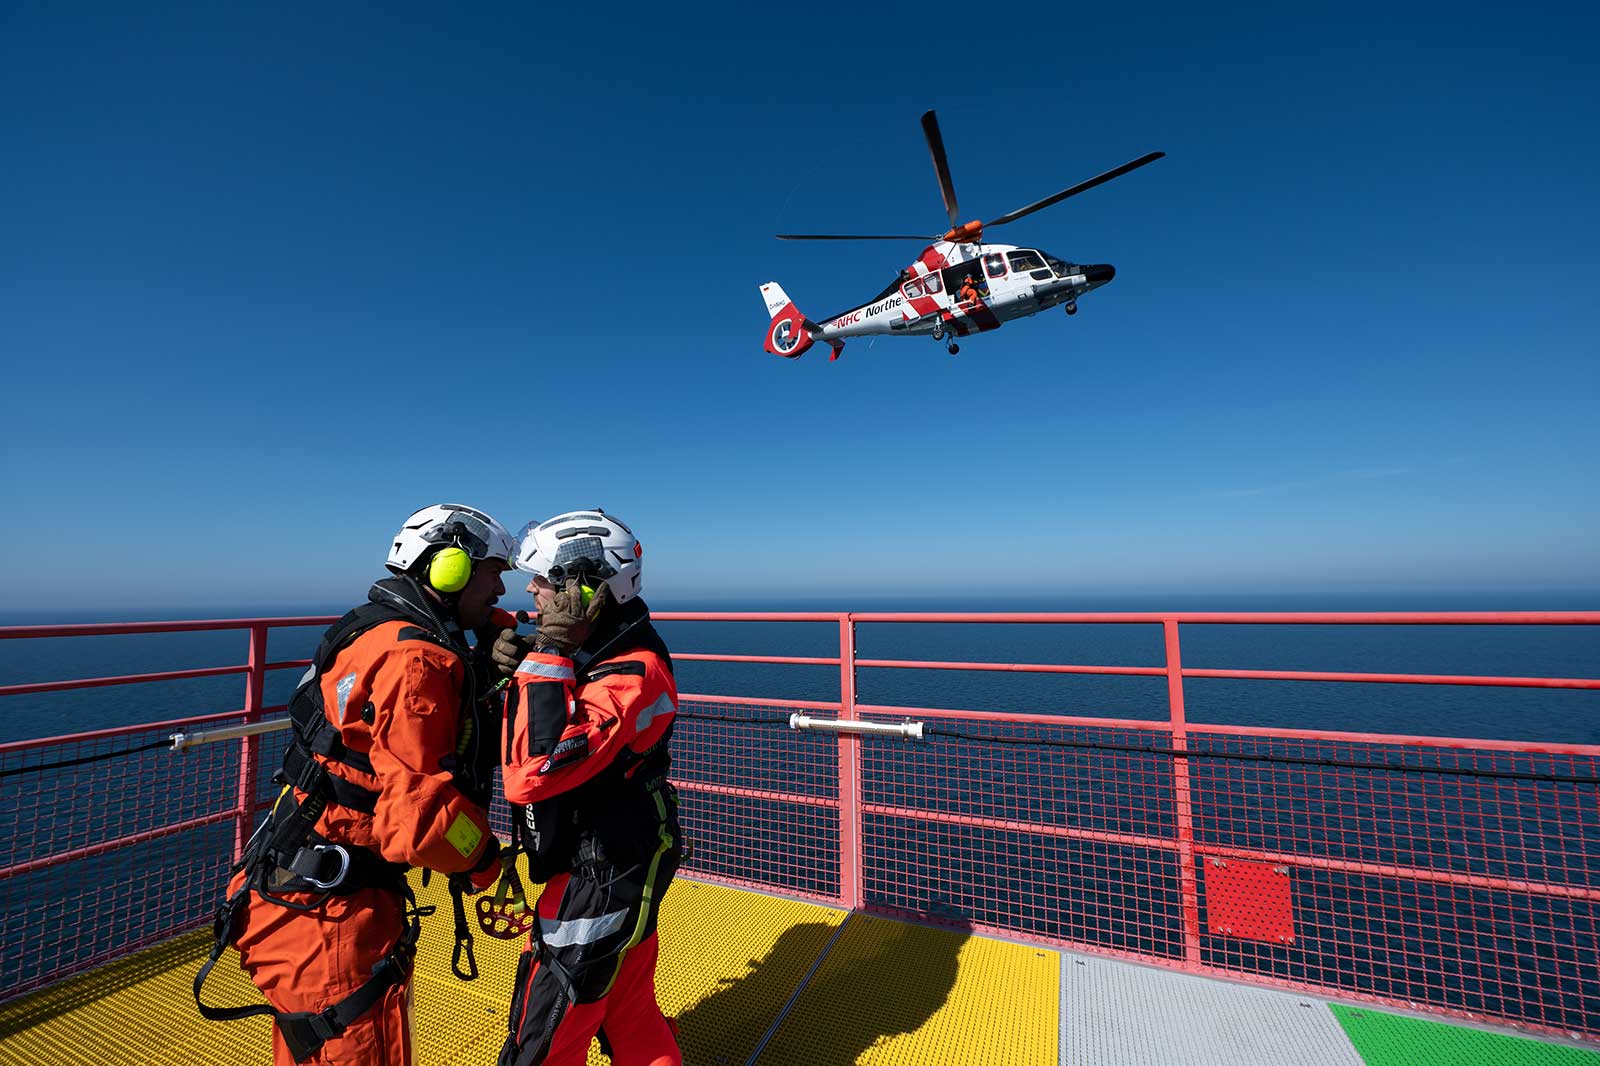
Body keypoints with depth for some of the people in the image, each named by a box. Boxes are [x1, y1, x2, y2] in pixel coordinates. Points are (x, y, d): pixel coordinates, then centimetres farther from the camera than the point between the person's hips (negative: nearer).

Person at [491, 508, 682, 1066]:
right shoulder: (600, 650, 1)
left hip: (600, 879, -9)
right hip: (620, 863, 9)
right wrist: (520, 664, -11)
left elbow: (530, 776, -35)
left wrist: (548, 655, -31)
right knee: (630, 1013, 26)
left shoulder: (631, 675, -29)